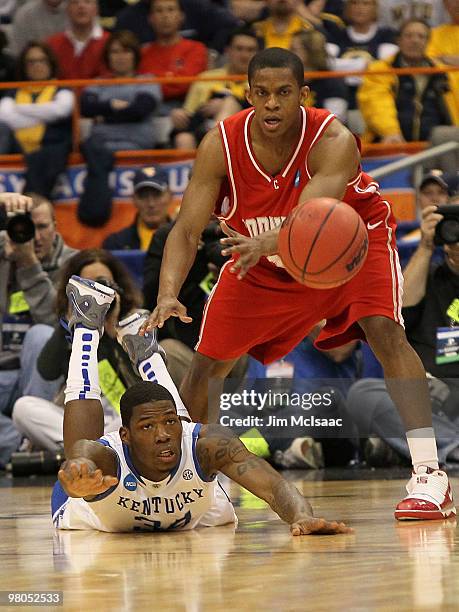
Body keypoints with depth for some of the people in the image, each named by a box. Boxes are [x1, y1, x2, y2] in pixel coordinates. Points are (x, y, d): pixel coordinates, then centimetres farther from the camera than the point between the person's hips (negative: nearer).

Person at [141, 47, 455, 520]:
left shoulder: (334, 142, -35)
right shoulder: (220, 146, -26)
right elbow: (187, 230, -29)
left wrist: (266, 244, -72)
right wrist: (168, 295, -47)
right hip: (262, 258, 4)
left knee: (385, 329, -29)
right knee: (208, 360, 4)